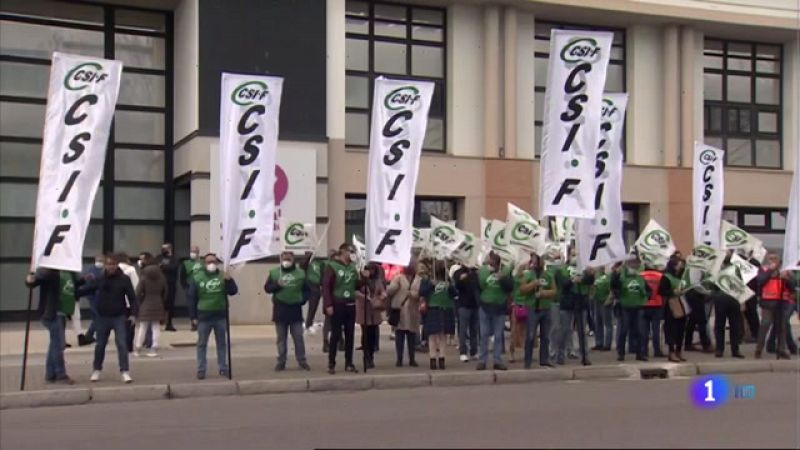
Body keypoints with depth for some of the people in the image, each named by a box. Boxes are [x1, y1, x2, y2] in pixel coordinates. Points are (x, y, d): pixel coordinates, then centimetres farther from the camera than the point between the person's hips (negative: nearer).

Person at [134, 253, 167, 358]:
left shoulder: (144, 277, -11)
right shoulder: (161, 277, 4)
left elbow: (138, 293, -12)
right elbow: (165, 292, 8)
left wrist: (139, 302, 2)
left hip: (145, 305, -4)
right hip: (158, 305, 4)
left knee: (142, 327, 3)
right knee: (156, 327, 7)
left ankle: (137, 349, 9)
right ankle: (154, 349, 6)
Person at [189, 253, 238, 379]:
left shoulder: (223, 276, 2)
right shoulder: (197, 277, -2)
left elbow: (233, 291, -4)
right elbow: (192, 297, 0)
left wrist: (229, 280, -21)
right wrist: (194, 316, -3)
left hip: (220, 316, 1)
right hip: (204, 316, -1)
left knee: (221, 343, 10)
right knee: (202, 344, 4)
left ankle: (223, 368, 18)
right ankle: (201, 370, 10)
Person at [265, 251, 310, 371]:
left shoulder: (300, 273, 5)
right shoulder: (274, 272, 3)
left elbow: (306, 289, 12)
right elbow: (267, 288, 2)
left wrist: (303, 299, -4)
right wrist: (277, 285, -16)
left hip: (295, 310, 0)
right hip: (280, 310, 0)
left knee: (298, 337, 3)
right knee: (281, 338, 7)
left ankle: (302, 361, 9)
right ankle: (281, 362, 13)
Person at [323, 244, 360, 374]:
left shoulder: (353, 267, 12)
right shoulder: (332, 266, -7)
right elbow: (326, 286, -11)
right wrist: (328, 305, -17)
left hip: (351, 305, 6)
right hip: (337, 305, -6)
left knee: (350, 335, 8)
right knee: (336, 335, -4)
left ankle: (349, 364, 15)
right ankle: (331, 364, 3)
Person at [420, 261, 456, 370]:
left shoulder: (448, 281, 11)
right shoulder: (428, 280, 2)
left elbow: (455, 293, 3)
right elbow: (422, 292, -9)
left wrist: (449, 286, -14)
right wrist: (431, 284, -19)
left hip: (446, 311, 3)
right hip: (432, 311, -3)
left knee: (443, 336, 5)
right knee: (433, 336, -2)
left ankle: (442, 360, 9)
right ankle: (433, 360, 2)